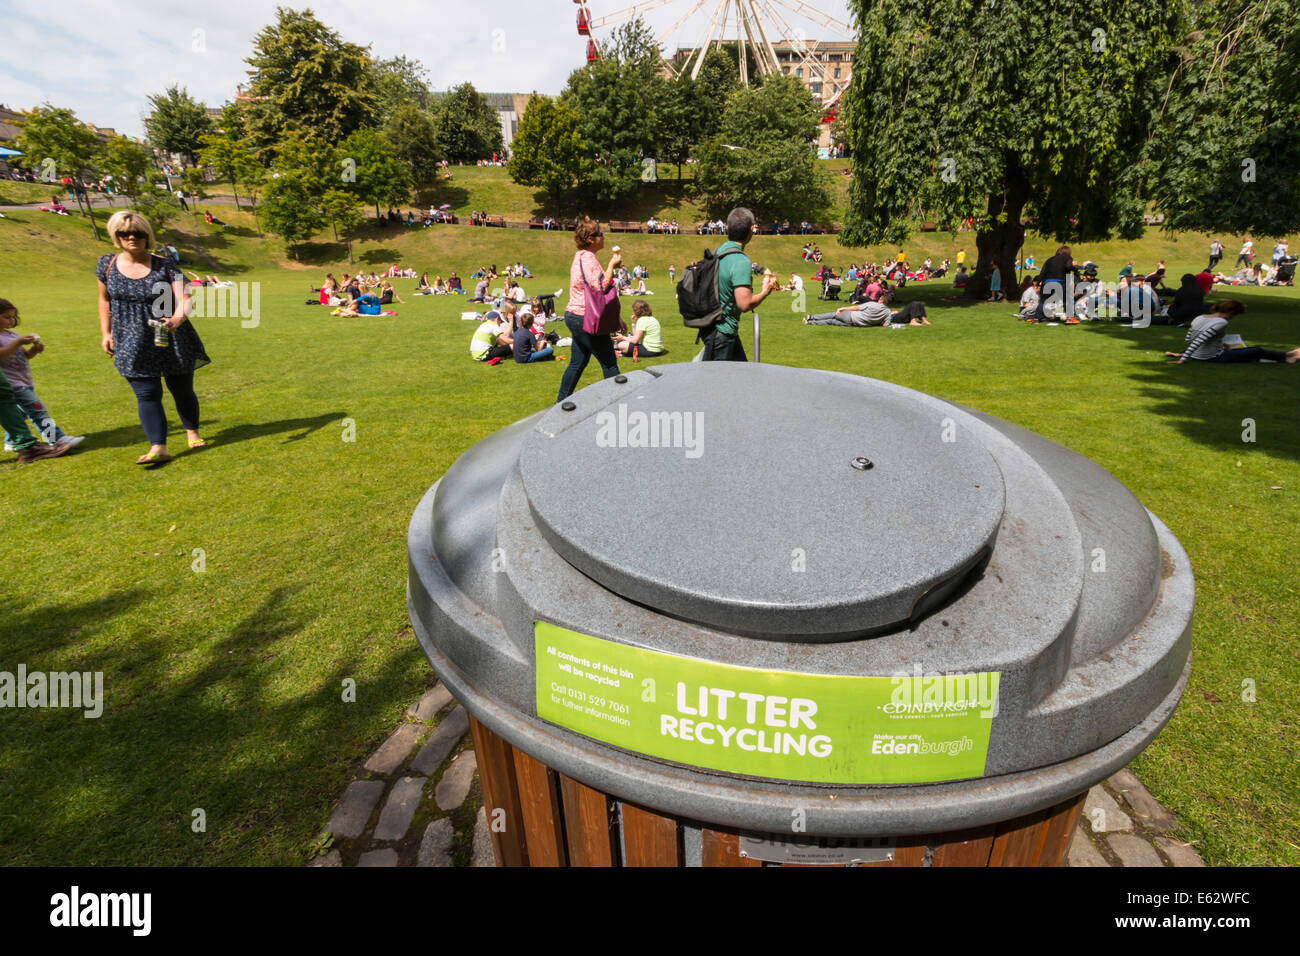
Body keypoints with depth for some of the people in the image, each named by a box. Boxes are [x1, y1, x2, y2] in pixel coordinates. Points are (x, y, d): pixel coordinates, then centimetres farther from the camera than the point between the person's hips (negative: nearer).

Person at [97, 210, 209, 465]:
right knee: (147, 394, -6)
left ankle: (192, 432, 32)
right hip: (133, 345, 2)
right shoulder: (108, 263, 5)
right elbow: (105, 300, 16)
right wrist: (106, 332, 12)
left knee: (182, 390, 9)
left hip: (172, 340, -2)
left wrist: (178, 317, -39)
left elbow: (183, 298, -19)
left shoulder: (164, 266, -6)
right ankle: (158, 448, -8)